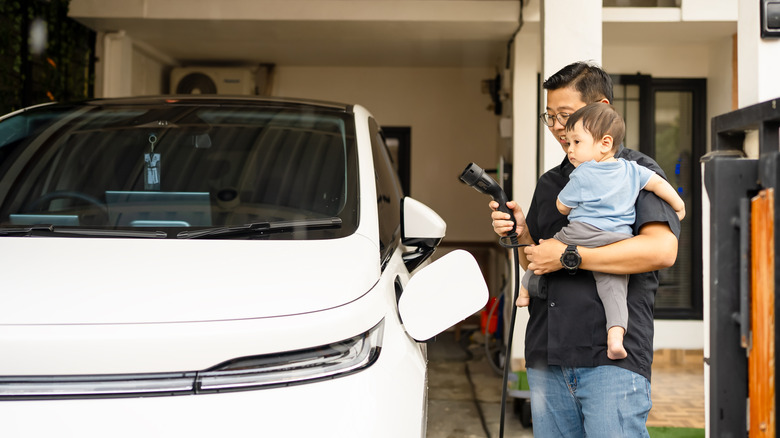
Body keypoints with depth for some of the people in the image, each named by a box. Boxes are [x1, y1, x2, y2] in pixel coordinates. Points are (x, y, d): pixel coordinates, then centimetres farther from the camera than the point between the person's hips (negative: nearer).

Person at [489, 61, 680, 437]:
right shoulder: (549, 183, 20)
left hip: (612, 357, -6)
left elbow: (662, 250, -17)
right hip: (547, 358, 6)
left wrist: (569, 256, -14)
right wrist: (522, 235, 2)